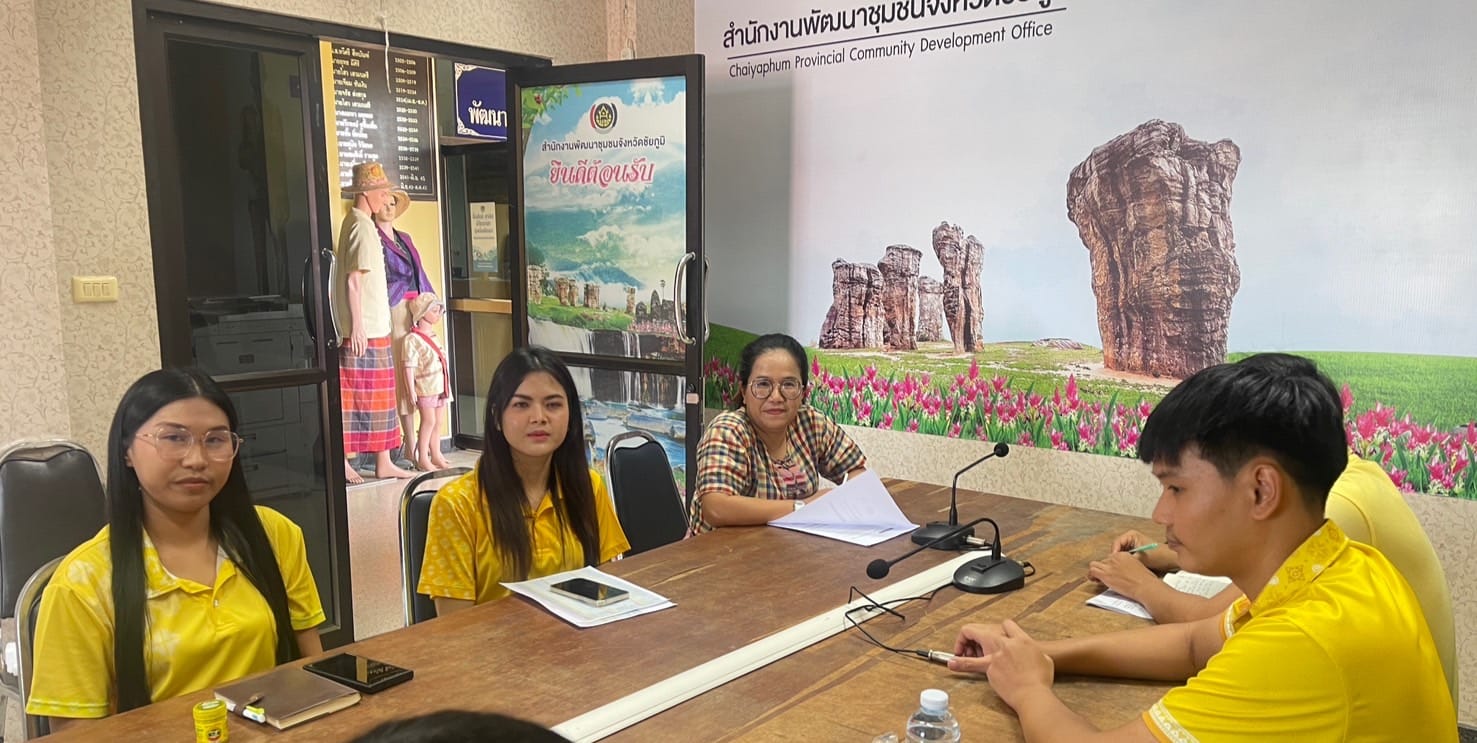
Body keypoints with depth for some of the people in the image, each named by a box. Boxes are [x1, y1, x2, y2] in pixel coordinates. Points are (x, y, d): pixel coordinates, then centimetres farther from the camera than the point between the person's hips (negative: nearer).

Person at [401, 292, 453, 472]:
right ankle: (422, 458, 3)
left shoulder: (433, 336, 15)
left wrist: (447, 387, 21)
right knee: (428, 421, -5)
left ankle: (436, 455, 20)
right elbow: (409, 367, -14)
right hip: (425, 388, -8)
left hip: (440, 386, 8)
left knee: (439, 422, 11)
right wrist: (411, 391, -17)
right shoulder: (412, 339, -11)